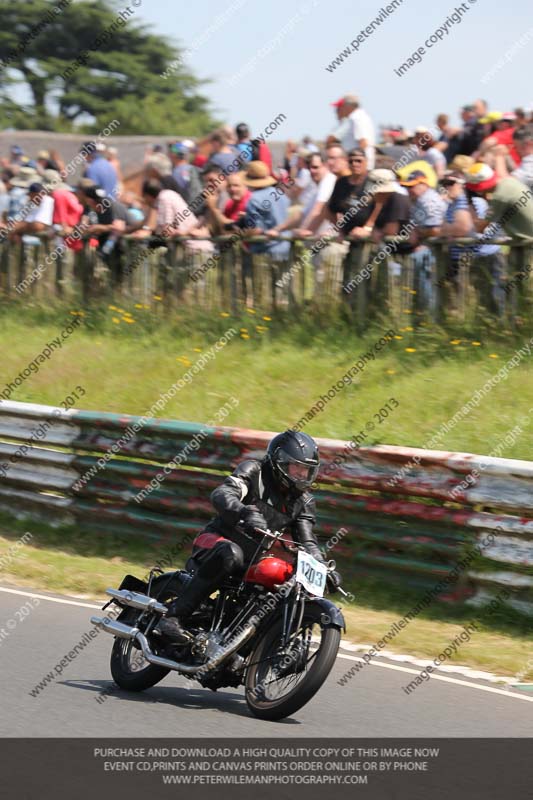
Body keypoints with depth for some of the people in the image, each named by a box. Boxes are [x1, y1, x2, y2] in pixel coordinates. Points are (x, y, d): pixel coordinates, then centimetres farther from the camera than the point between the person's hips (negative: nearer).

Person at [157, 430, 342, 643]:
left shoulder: (304, 501, 11)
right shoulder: (254, 471, -6)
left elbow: (307, 541, 10)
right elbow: (221, 494, -23)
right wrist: (246, 512, -45)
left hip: (253, 560, 6)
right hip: (217, 539, -6)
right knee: (230, 554, -39)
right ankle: (174, 615, -39)